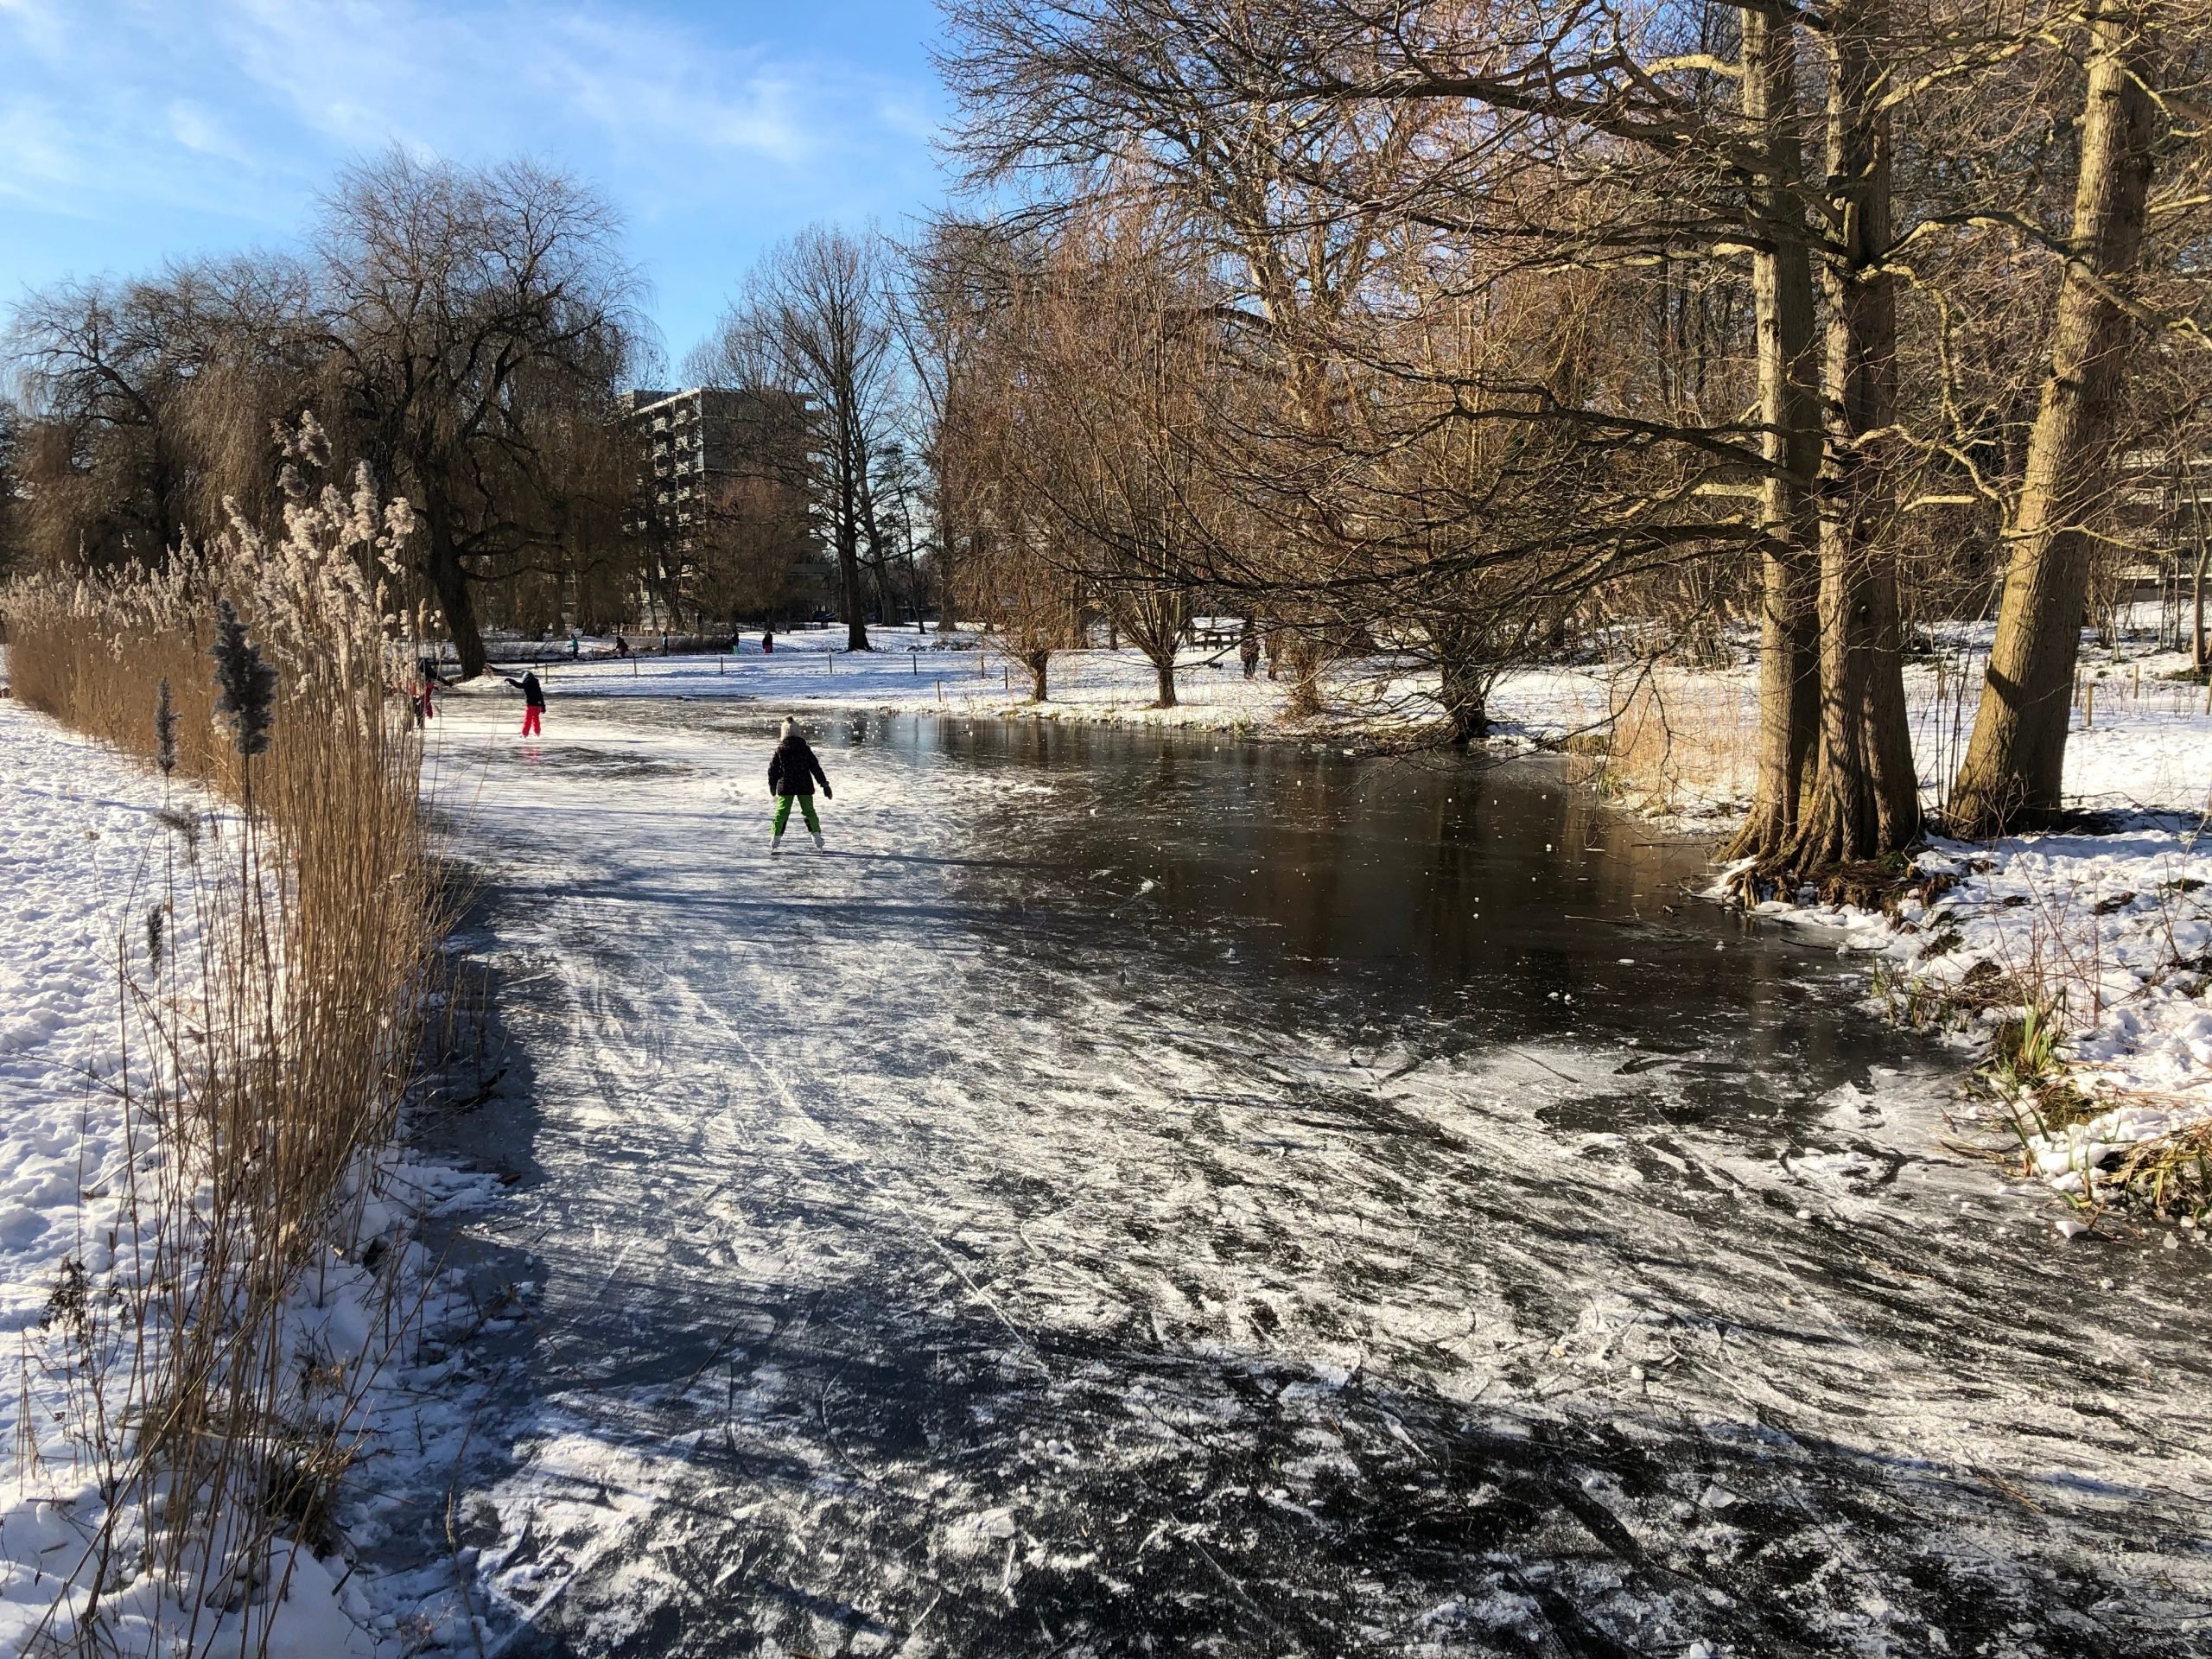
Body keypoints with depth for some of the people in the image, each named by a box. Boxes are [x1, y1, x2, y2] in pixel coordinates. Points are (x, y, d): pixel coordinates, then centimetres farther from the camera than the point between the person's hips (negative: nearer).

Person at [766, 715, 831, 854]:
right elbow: (816, 767, -2)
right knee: (809, 812, 12)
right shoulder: (805, 749, -3)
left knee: (781, 813, 6)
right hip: (805, 786, 1)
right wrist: (825, 785, 4)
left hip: (785, 786, -1)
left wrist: (772, 786, 18)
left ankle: (774, 844, 0)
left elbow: (772, 769, 3)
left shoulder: (780, 750, -3)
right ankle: (819, 843, 9)